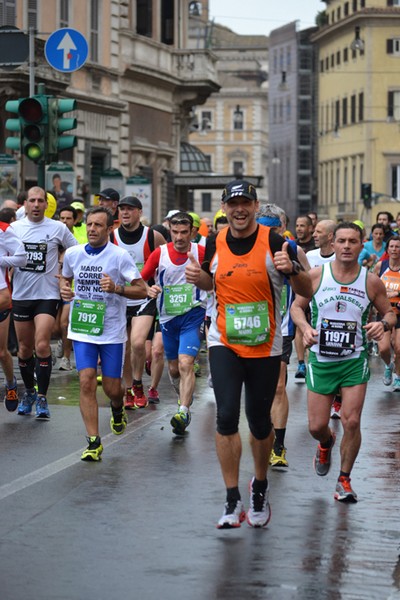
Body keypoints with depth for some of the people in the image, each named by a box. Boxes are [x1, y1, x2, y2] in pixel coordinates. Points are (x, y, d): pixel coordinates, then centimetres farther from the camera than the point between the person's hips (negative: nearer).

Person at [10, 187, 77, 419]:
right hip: (21, 295, 3)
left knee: (42, 346, -14)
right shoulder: (14, 228, 5)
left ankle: (42, 398, -7)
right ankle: (29, 392, 28)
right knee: (25, 348, 10)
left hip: (47, 295, -3)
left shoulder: (58, 228, -2)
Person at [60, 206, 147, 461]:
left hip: (112, 331, -2)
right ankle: (94, 442, -5)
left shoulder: (119, 256, -8)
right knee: (86, 382, -11)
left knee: (112, 388, 3)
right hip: (82, 328, 2)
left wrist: (117, 288, -24)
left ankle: (118, 408, 42)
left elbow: (142, 289, -8)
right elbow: (65, 277, 23)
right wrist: (64, 289, 0)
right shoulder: (73, 254, 3)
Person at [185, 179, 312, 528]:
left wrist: (291, 269, -27)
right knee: (227, 417, -13)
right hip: (224, 345, 1)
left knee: (260, 423, 8)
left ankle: (260, 486, 34)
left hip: (265, 348, -1)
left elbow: (306, 291, -7)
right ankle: (233, 501, -6)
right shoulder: (215, 244, 0)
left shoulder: (274, 243, -9)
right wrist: (198, 277, -3)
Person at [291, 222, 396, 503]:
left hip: (355, 360, -1)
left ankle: (345, 480, 8)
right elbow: (297, 306, 6)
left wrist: (383, 324, -16)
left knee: (352, 421, -11)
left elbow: (390, 313, 8)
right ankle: (326, 443, 43)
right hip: (321, 360, 1)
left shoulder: (372, 282, -3)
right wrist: (305, 327, -14)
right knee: (317, 426, 4)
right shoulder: (316, 275, -4)